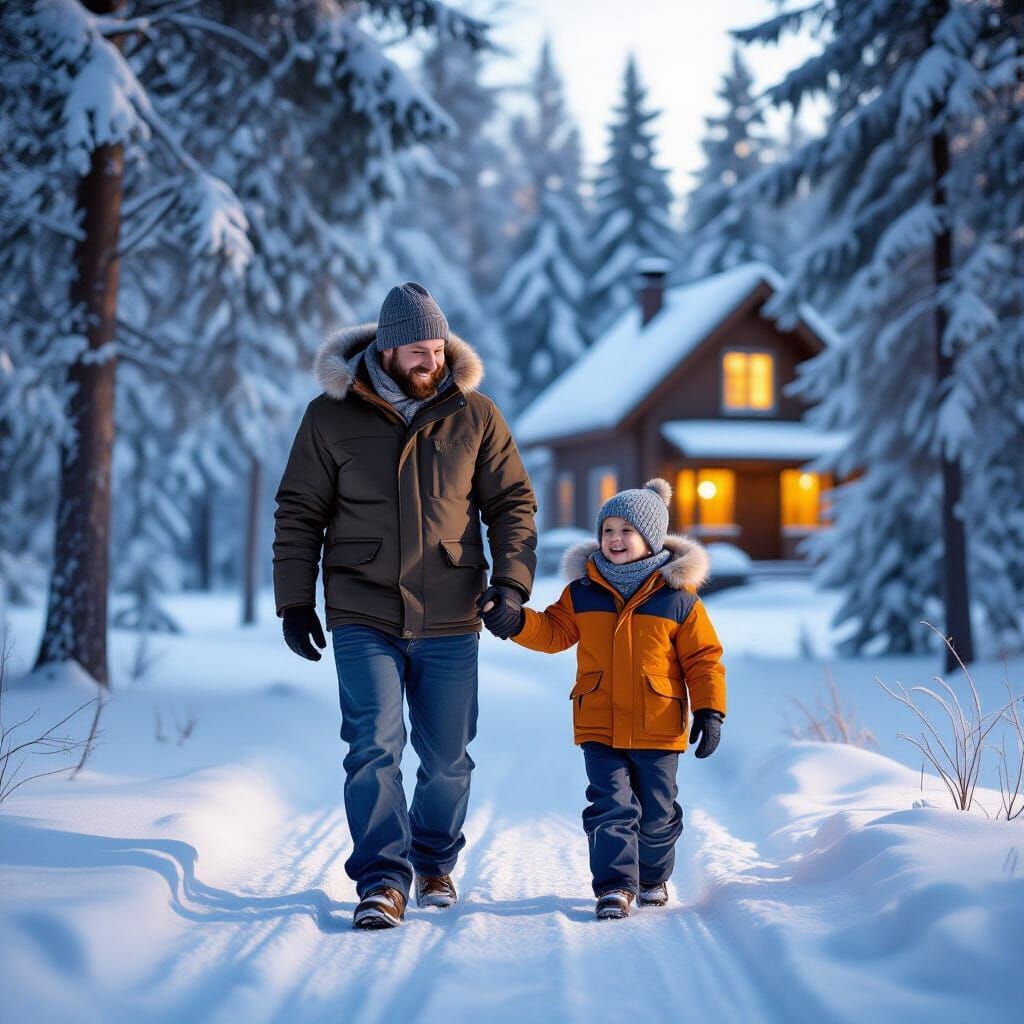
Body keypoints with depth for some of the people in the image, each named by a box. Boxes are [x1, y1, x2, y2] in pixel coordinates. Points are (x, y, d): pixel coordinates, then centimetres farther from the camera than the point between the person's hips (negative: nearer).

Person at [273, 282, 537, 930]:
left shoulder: (475, 416, 3)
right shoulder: (332, 417, 0)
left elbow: (513, 503, 7)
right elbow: (299, 513, 5)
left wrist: (511, 584, -5)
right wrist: (295, 601, 1)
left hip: (450, 622, 2)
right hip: (364, 620, -1)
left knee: (448, 759, 10)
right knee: (375, 748, -13)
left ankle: (435, 863, 31)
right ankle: (383, 882, -7)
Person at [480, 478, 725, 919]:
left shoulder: (678, 596, -4)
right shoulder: (582, 592, 3)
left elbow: (703, 656, -1)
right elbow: (553, 632, 8)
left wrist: (709, 711, -7)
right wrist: (514, 622, -11)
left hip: (658, 729, -1)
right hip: (599, 726, 1)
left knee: (657, 812, 11)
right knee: (609, 806, -5)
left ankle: (653, 877, 33)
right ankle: (615, 885, 1)